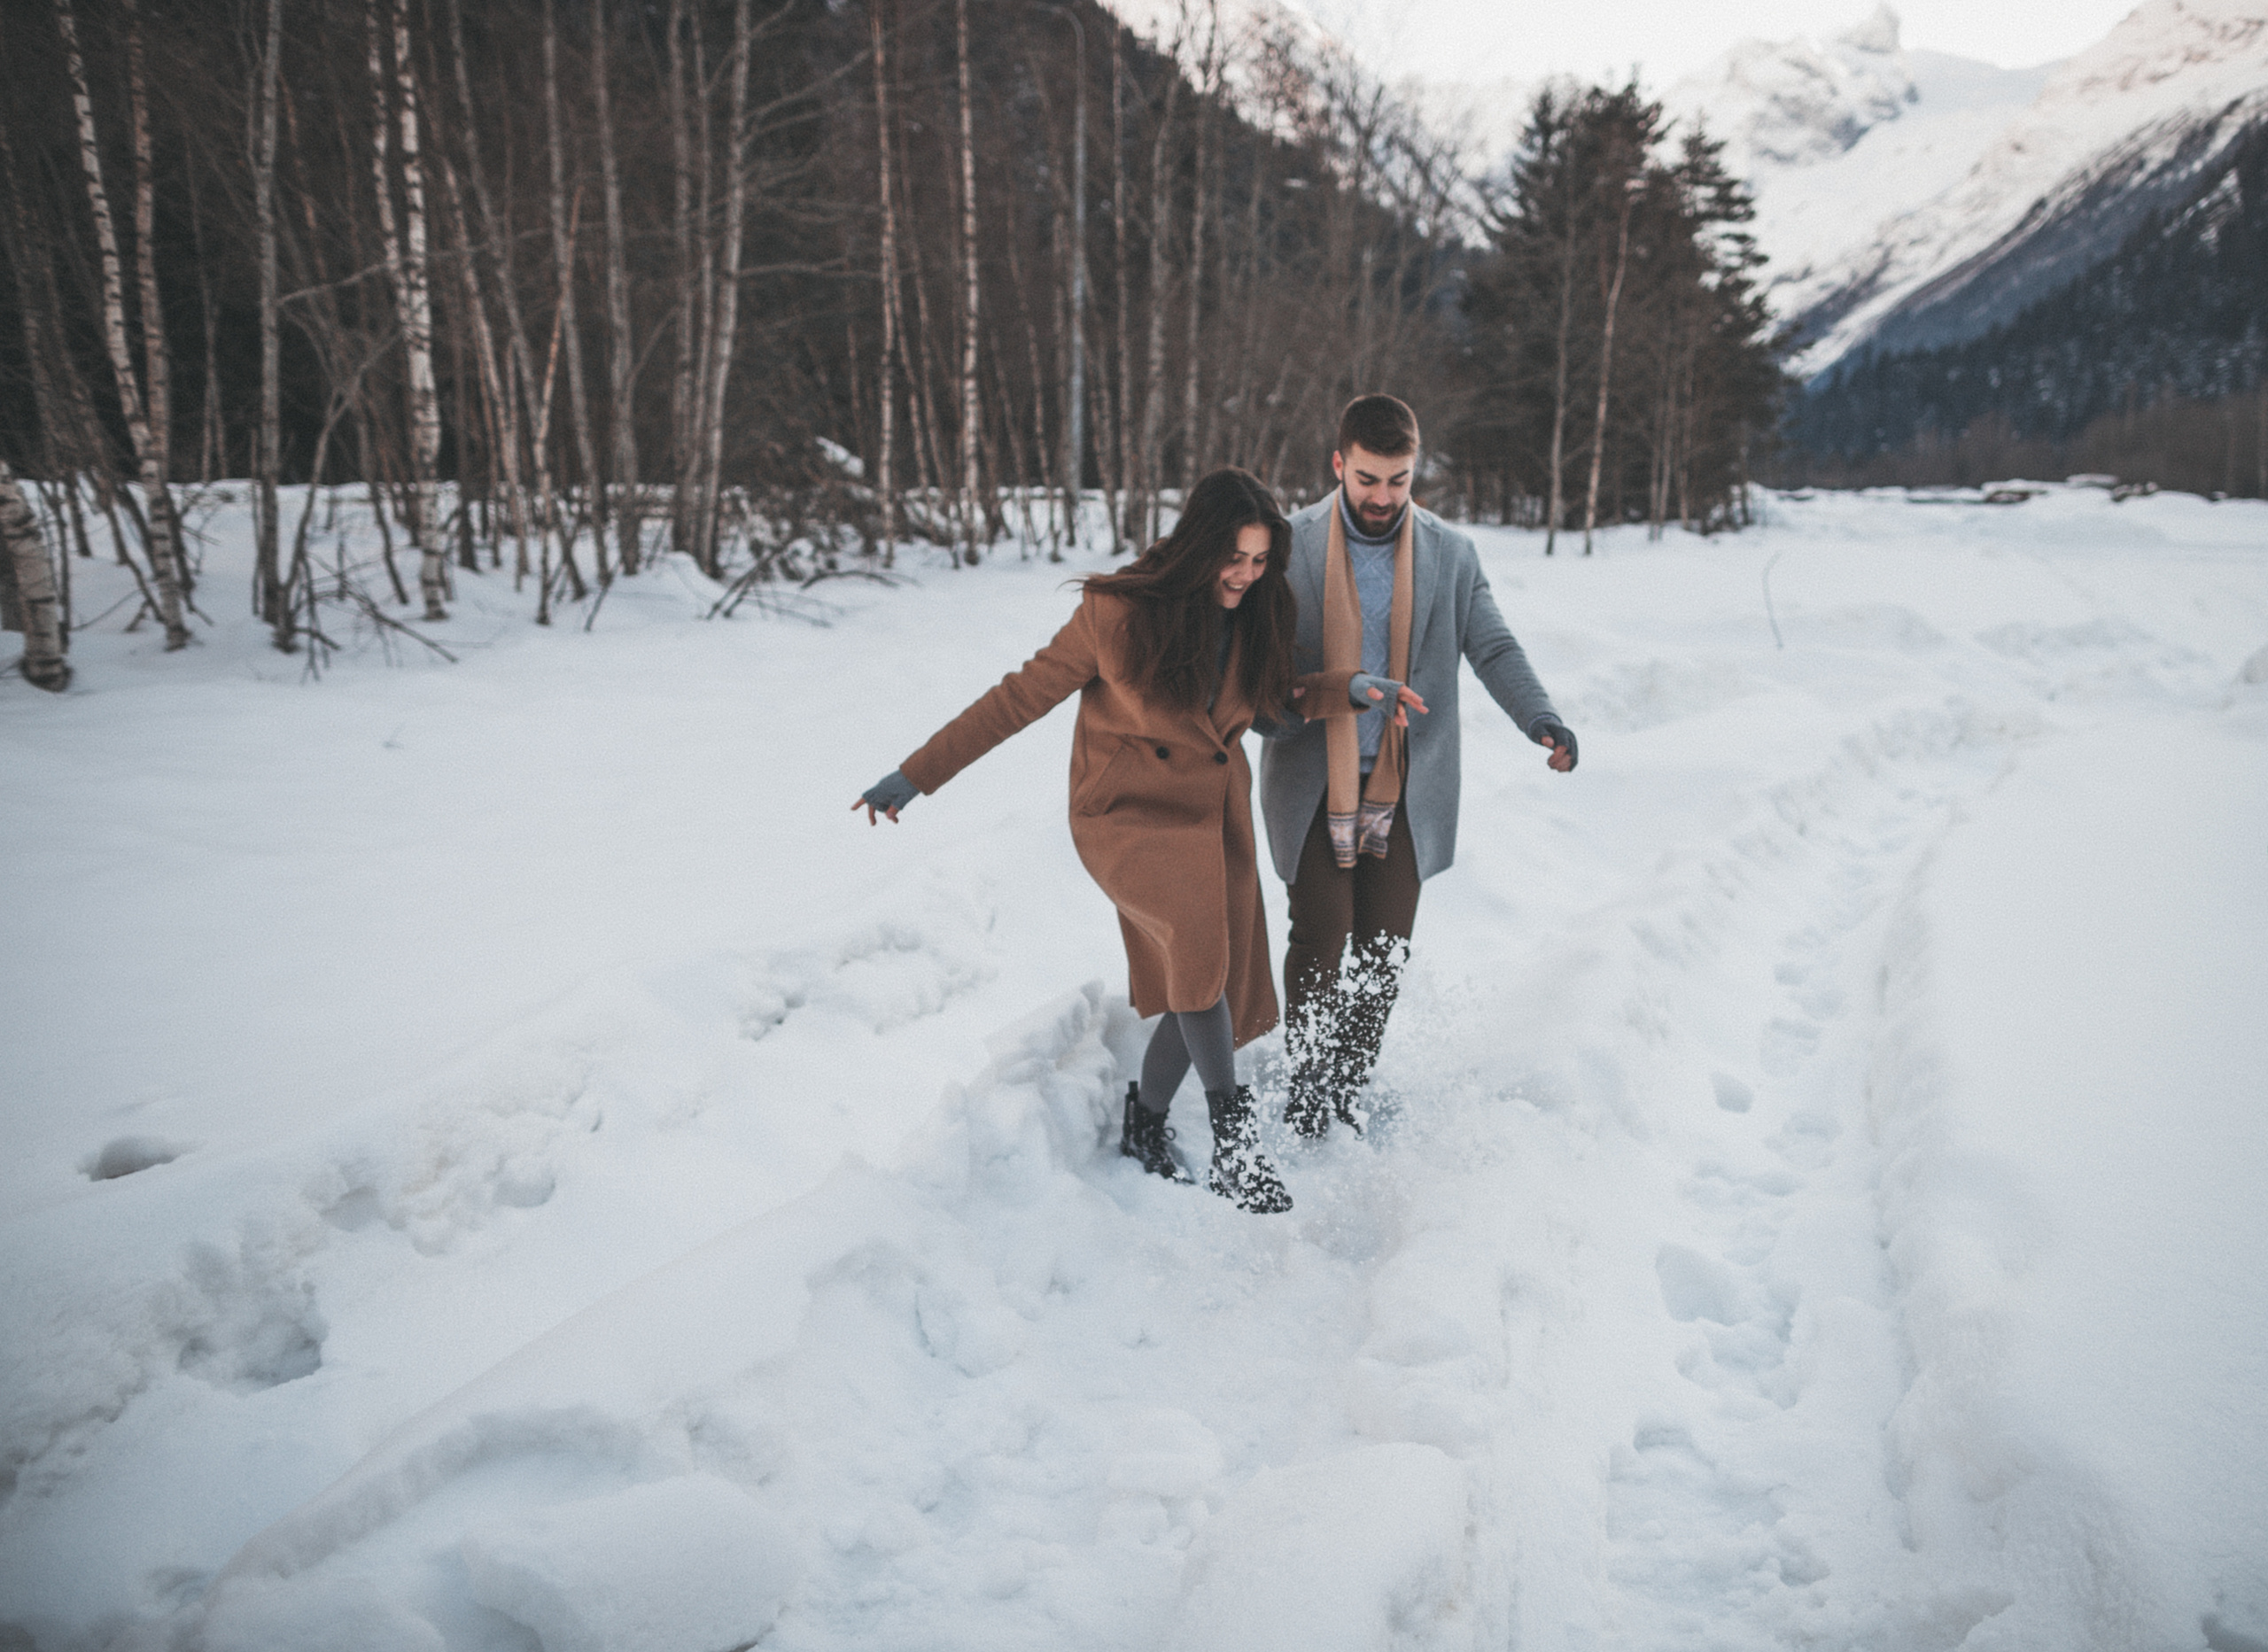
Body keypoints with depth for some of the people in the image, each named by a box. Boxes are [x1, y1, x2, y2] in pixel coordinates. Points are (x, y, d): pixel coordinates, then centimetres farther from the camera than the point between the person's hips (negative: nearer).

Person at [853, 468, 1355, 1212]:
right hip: (1128, 812, -6)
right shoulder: (1120, 612, -16)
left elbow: (1274, 700, 16)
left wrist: (1347, 689, -4)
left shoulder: (1255, 617, -1)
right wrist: (917, 774, -9)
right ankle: (1233, 1132, -24)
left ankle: (1144, 1128, 32)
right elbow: (1023, 695, -9)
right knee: (1199, 930, -33)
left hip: (1214, 813, 6)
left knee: (1214, 984, 7)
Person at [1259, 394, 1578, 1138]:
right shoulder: (1291, 544, -3)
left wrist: (1539, 718, -18)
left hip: (1403, 785, 2)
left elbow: (1493, 648, 0)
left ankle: (1351, 1086, 23)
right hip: (1313, 778, -2)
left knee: (1385, 947, 5)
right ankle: (1307, 1085, 18)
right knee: (1322, 937, -3)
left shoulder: (1451, 553, 3)